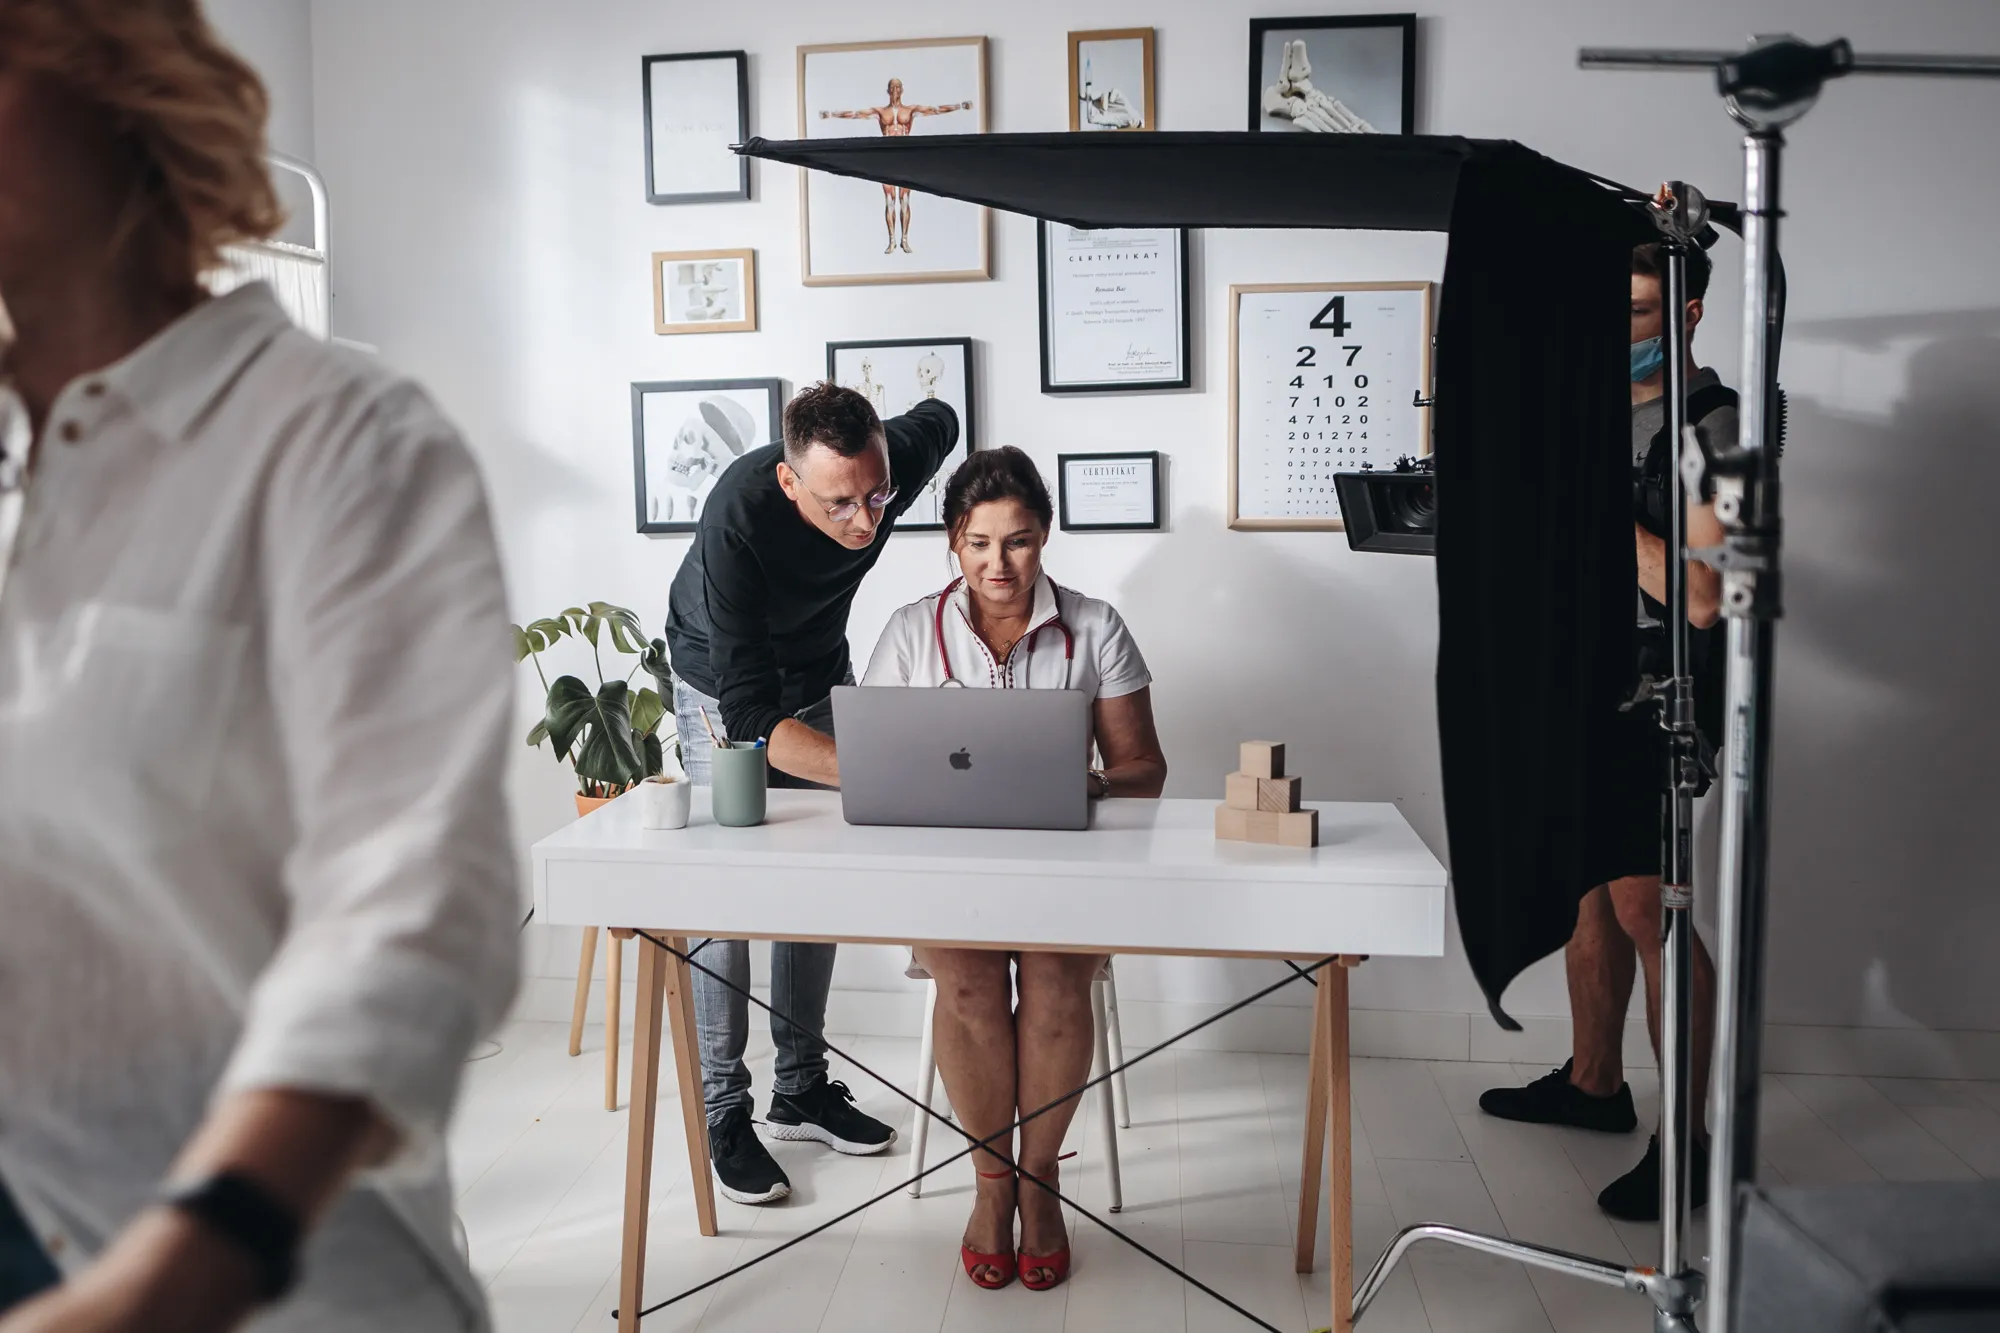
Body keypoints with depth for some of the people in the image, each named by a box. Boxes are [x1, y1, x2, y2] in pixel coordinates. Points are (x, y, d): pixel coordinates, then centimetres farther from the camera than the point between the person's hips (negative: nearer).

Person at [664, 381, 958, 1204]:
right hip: (725, 685, -4)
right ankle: (724, 1113, 3)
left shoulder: (900, 457, -28)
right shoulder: (738, 519, -40)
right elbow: (753, 716, -43)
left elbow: (939, 419, 1)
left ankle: (801, 1090, 18)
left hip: (822, 671, 5)